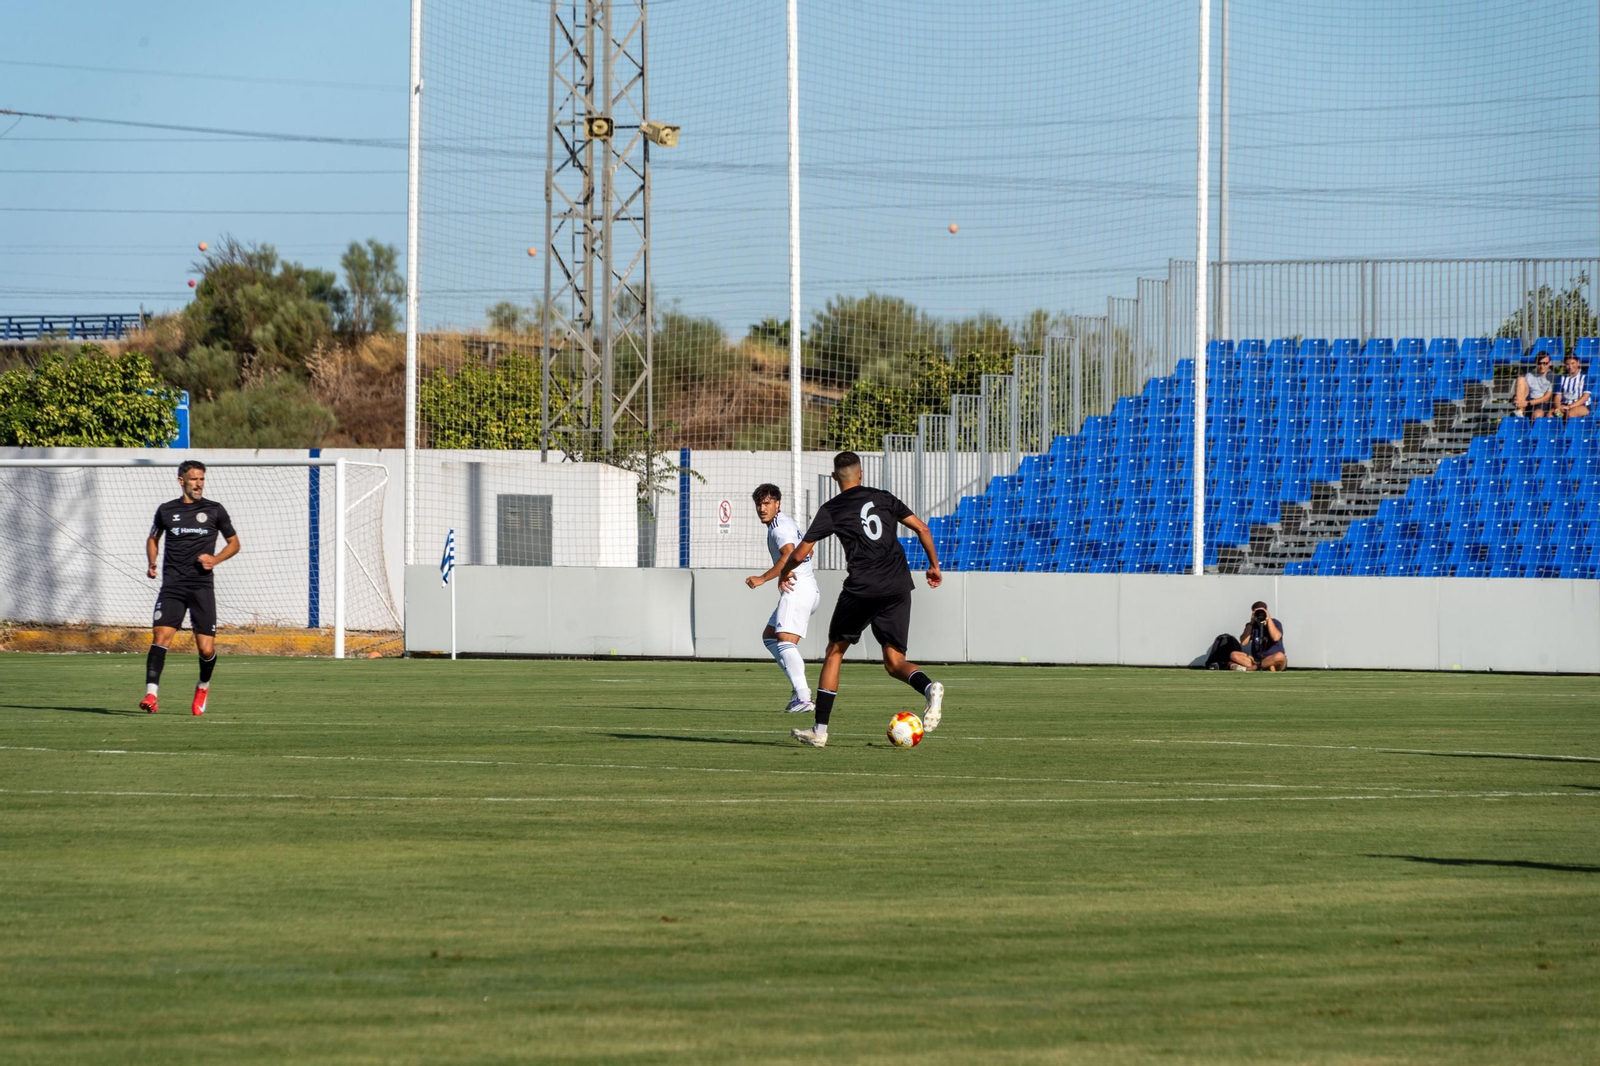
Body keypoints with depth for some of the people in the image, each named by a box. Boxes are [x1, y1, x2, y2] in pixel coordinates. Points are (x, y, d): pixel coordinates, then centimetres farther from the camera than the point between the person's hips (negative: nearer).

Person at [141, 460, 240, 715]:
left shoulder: (215, 510, 6)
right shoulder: (166, 510, 9)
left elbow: (234, 543, 14)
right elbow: (153, 538, 26)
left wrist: (215, 559, -5)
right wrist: (152, 563, 7)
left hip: (202, 585, 0)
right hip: (172, 586, 0)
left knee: (206, 649, -3)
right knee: (161, 635, -18)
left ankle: (203, 686, 28)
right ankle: (151, 695, -24)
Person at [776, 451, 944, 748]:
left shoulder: (831, 510, 5)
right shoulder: (882, 498, 15)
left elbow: (801, 553, 4)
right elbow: (921, 528, 10)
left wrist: (784, 573, 25)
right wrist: (934, 565, 22)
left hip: (861, 587, -3)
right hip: (898, 586, 3)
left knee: (835, 651, 13)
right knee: (894, 661, 7)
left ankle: (820, 729, 11)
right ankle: (929, 687, -27)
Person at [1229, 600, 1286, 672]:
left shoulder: (1275, 623, -1)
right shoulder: (1252, 625, 7)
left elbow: (1275, 638, -22)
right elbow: (1243, 642, -7)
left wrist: (1269, 619, -17)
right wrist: (1251, 623, -11)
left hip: (1273, 661, -3)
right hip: (1257, 660, 3)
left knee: (1280, 656, -40)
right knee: (1234, 655, -20)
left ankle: (1248, 668, -33)